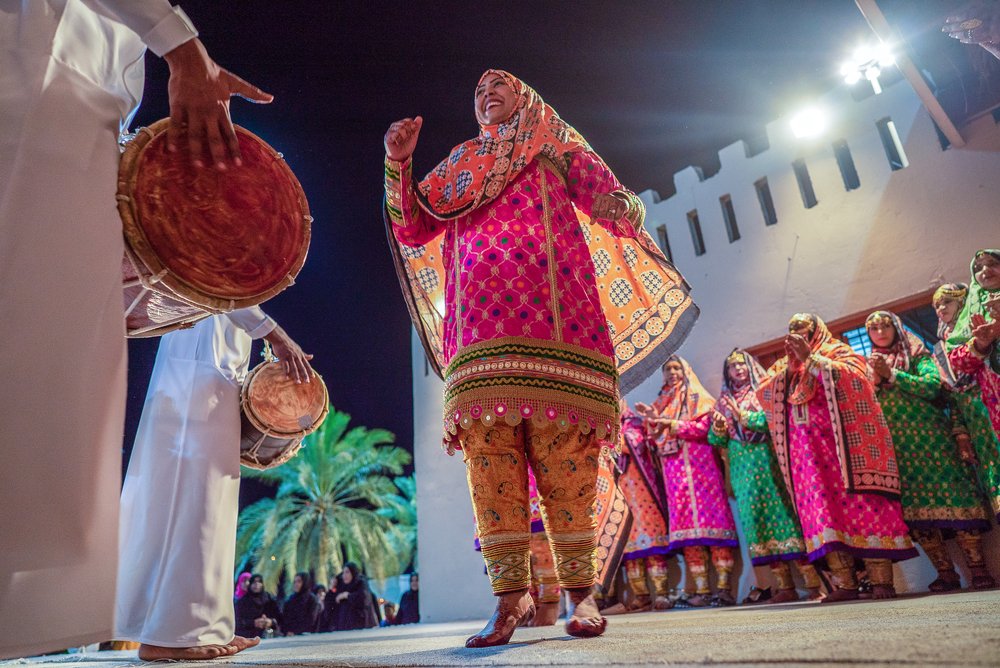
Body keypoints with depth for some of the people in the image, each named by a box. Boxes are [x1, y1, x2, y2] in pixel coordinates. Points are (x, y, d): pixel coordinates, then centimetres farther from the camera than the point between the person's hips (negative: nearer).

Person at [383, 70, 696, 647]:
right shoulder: (460, 162, 30)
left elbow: (616, 203, 11)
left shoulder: (553, 142, 24)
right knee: (490, 458, -7)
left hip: (551, 309, -2)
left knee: (564, 457, -9)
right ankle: (511, 595, -3)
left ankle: (581, 591, -1)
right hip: (481, 316, 2)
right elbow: (412, 230, 20)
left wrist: (623, 208, -13)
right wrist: (398, 163, 6)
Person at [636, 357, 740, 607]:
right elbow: (656, 439, 17)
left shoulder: (699, 398, 11)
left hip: (699, 464, -3)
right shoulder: (661, 403, 23)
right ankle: (701, 589, -5)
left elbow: (703, 428, -5)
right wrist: (652, 419, -1)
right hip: (673, 468, 4)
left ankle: (723, 586, -10)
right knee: (685, 522, -4)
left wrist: (671, 424, -10)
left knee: (710, 516, -11)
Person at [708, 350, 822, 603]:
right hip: (743, 467, 3)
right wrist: (719, 427, -10)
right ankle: (785, 586, 3)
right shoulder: (724, 401, 17)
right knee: (756, 518, -1)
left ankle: (814, 582, -6)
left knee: (783, 512, -10)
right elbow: (717, 440, 11)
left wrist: (744, 416, -16)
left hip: (769, 461, -3)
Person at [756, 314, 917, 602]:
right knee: (821, 509, -3)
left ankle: (881, 580, -4)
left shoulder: (838, 351, 10)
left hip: (842, 442, -4)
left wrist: (810, 358, -9)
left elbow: (854, 378, -11)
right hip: (806, 448, 4)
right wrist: (790, 368, -4)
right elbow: (764, 395, 7)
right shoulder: (782, 367, 21)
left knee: (858, 503, -8)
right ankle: (845, 583, -2)